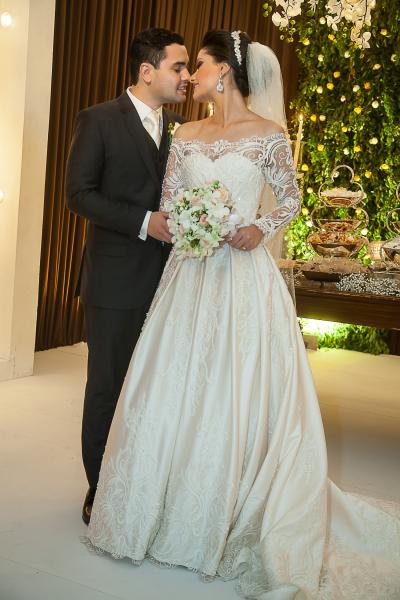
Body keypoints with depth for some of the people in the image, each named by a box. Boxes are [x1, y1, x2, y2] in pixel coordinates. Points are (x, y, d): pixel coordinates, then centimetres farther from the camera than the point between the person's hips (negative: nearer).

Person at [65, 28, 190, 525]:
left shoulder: (180, 129, 12)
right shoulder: (99, 120, -3)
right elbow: (79, 194, -9)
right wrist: (144, 222, -18)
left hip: (166, 278, 5)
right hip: (116, 280, -4)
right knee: (107, 387, 5)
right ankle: (100, 491, 21)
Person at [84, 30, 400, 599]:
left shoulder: (268, 134, -1)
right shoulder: (186, 135, 11)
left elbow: (291, 198, 6)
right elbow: (168, 201, 11)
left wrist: (262, 228, -12)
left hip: (245, 277, -4)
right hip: (190, 276, 4)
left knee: (237, 397, 1)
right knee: (176, 392, 6)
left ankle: (231, 522, 19)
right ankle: (171, 510, 24)